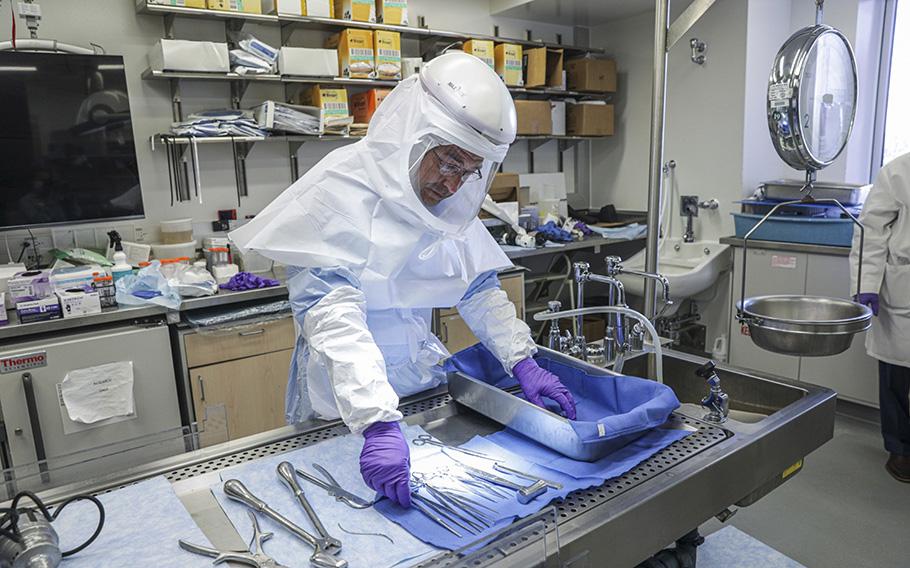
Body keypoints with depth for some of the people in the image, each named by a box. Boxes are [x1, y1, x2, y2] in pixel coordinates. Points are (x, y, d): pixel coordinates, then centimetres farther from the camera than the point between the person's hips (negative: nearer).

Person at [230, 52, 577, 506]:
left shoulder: (450, 201, -1)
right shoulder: (341, 191, -22)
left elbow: (478, 287, 7)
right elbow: (330, 311, -32)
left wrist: (523, 362, -5)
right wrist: (377, 421, -41)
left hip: (422, 382, 6)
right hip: (342, 408, -5)